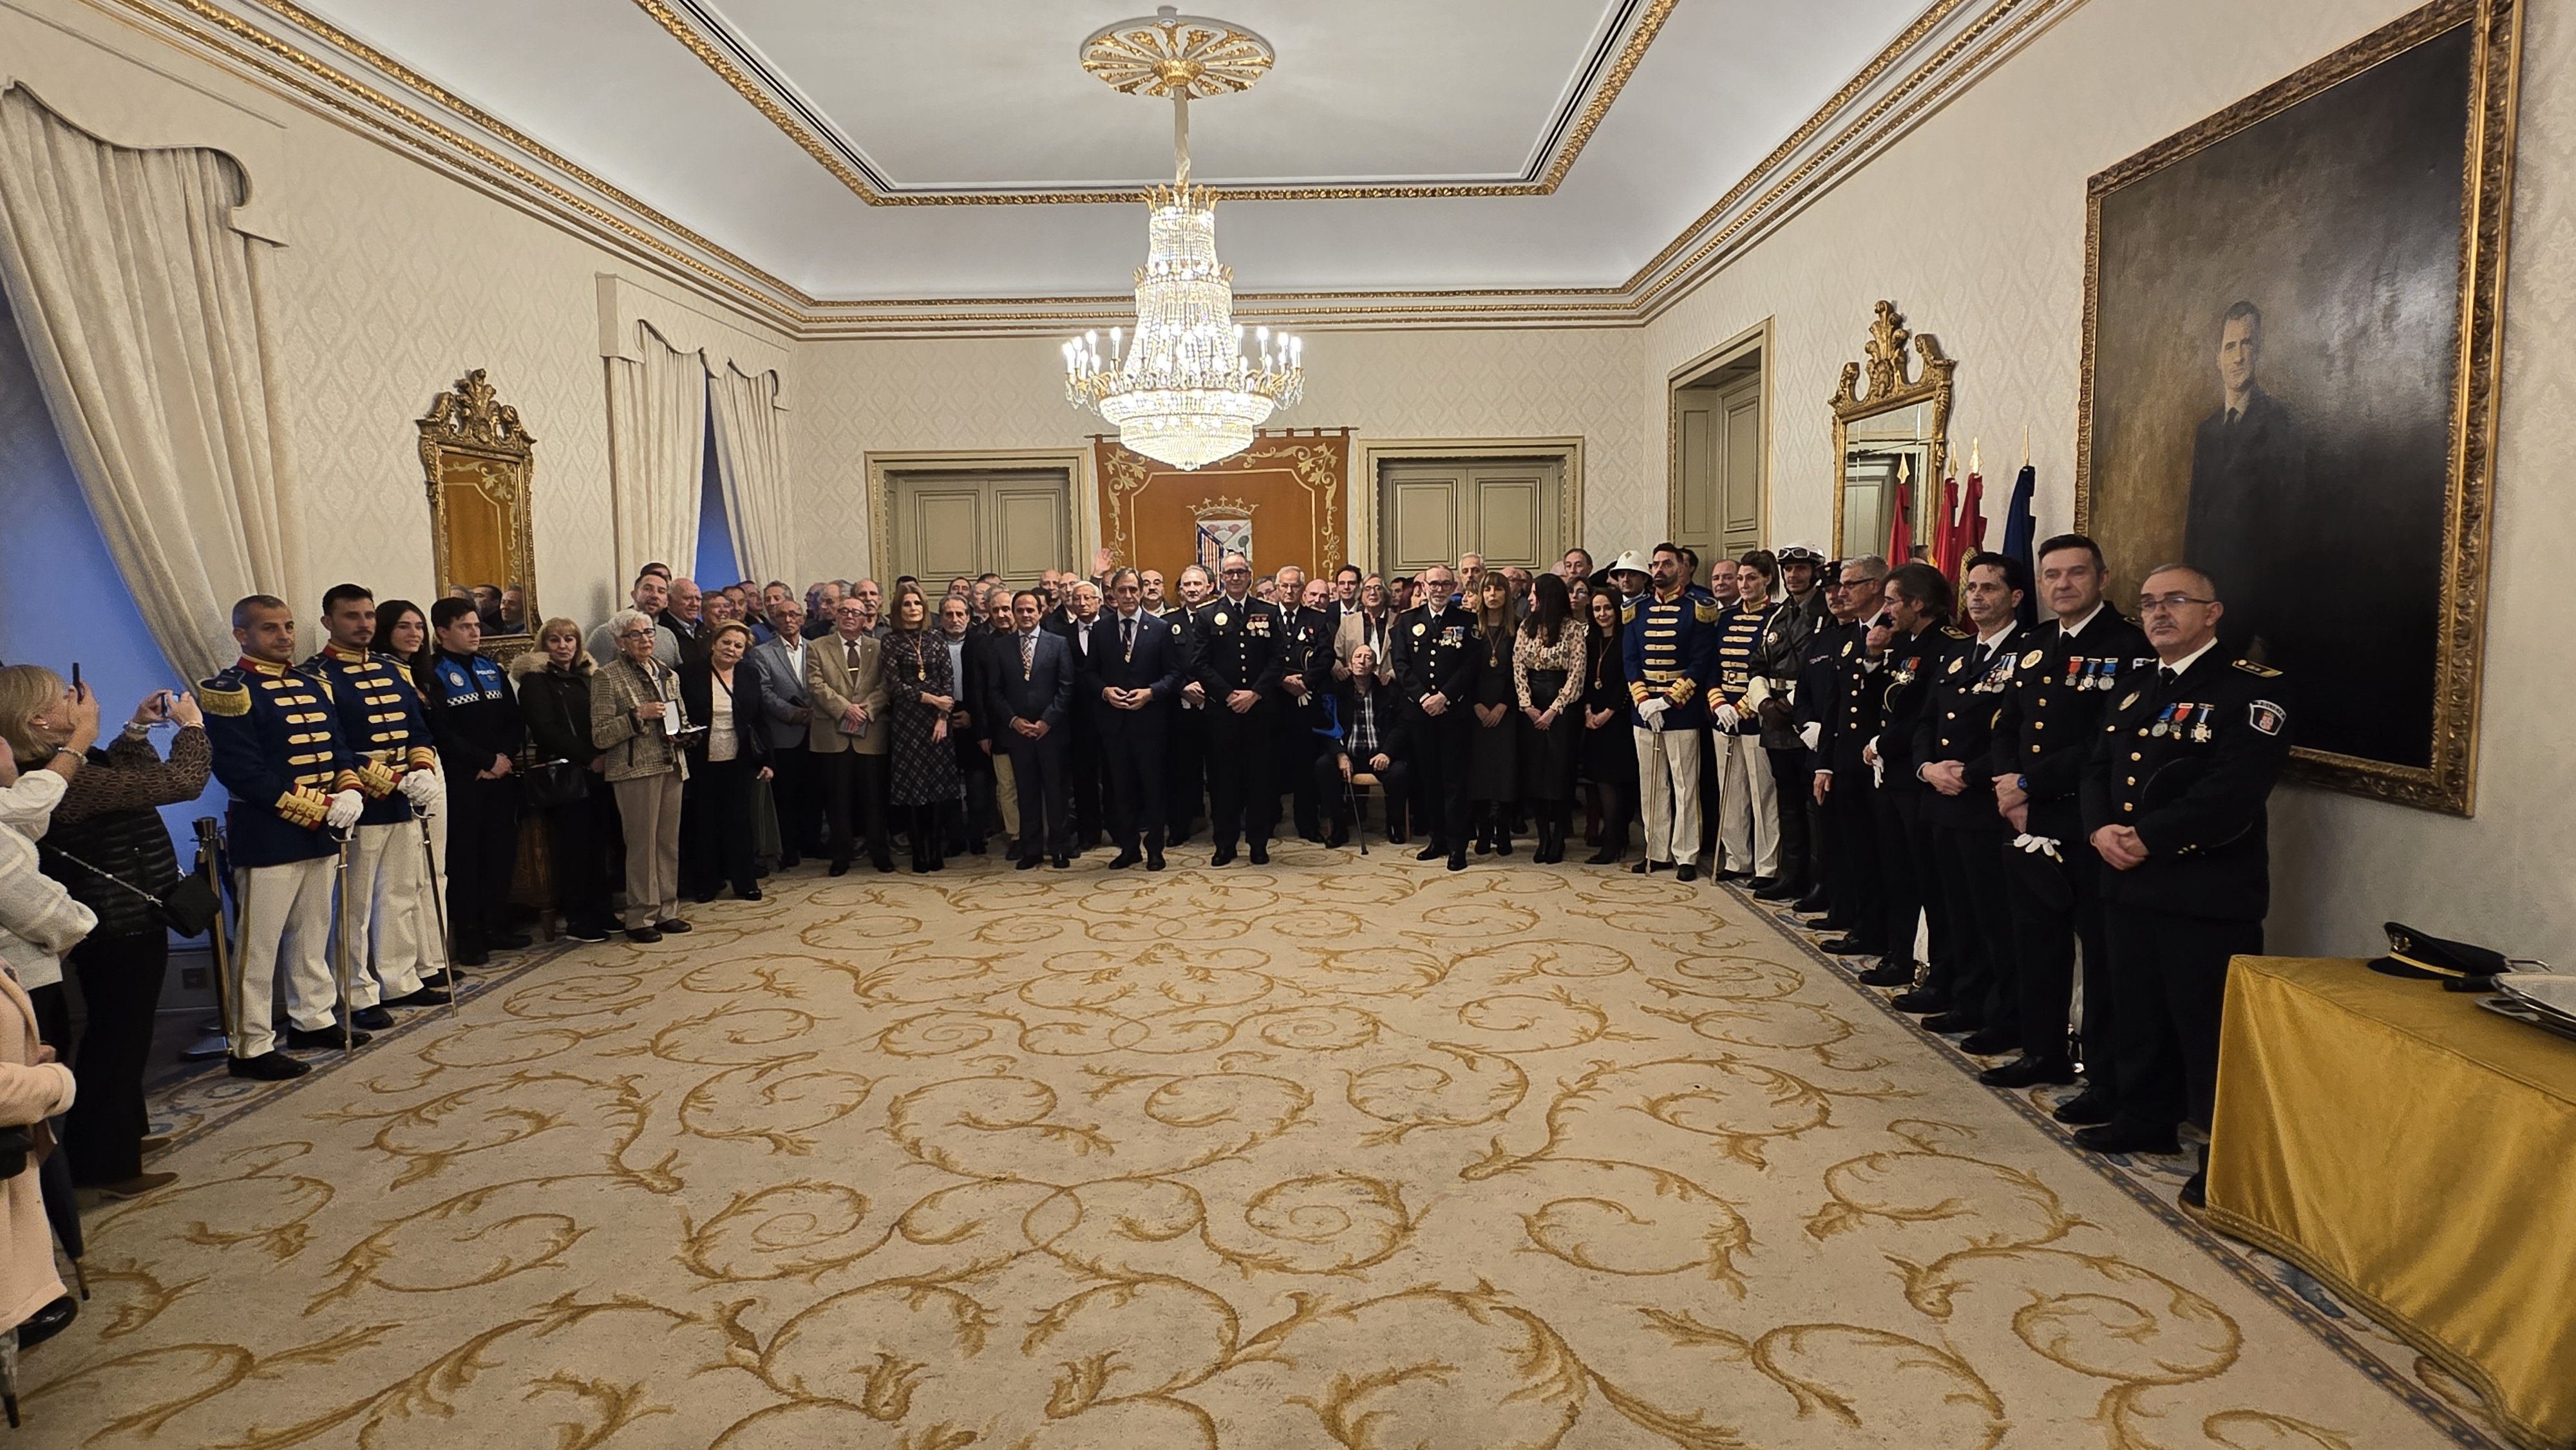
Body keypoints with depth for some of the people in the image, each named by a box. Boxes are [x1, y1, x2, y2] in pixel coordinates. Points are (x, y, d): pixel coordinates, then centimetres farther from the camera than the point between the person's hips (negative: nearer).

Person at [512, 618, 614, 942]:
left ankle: (599, 912, 17)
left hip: (595, 772, 6)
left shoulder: (588, 676, 16)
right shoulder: (535, 679, -2)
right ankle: (575, 919, 5)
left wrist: (604, 756, -1)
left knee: (597, 842, 7)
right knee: (571, 845, -3)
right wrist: (589, 757, -15)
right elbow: (545, 730, -11)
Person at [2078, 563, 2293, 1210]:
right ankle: (2148, 1119, 33)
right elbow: (2098, 769, 12)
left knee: (2208, 1029, 0)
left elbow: (2234, 791, -20)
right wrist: (2101, 830, -8)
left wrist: (2148, 838, -19)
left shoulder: (2254, 689, -9)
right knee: (2140, 1013, 17)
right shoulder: (2134, 692, 16)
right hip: (2130, 886, 7)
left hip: (2208, 896, -7)